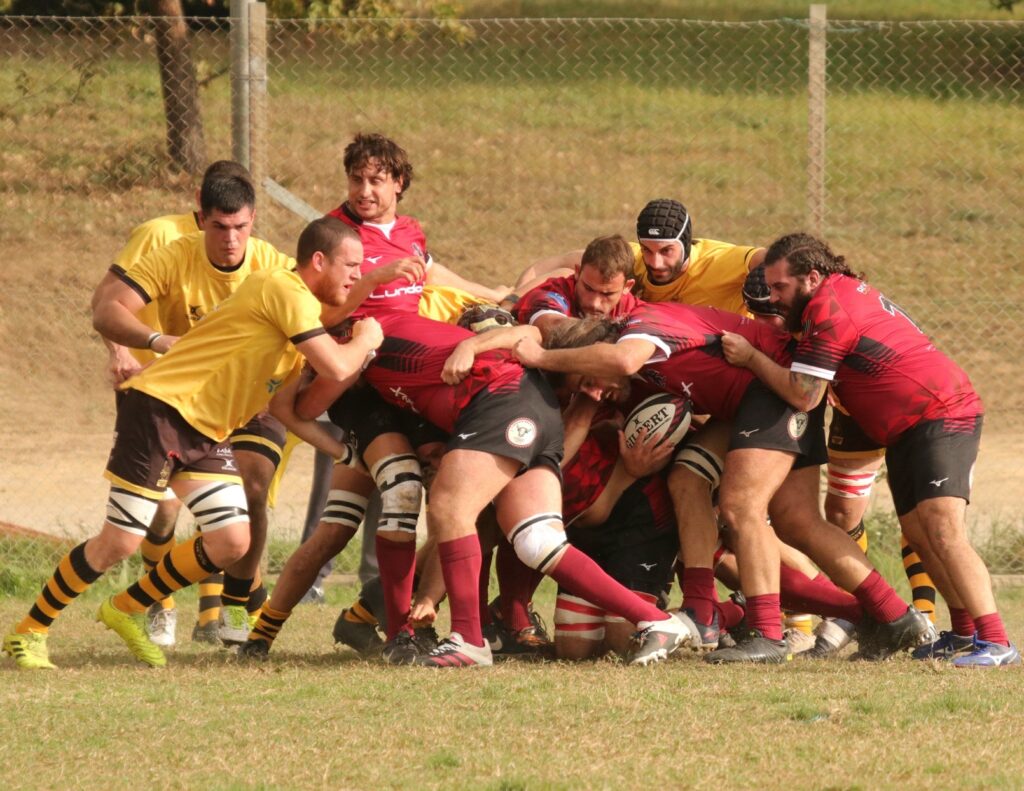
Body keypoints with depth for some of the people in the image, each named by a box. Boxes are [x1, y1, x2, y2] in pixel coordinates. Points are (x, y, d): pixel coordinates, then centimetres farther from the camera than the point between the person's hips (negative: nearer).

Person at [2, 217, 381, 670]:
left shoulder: (305, 311, 15)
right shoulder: (284, 291, -16)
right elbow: (336, 368, -23)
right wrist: (365, 341, -3)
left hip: (206, 432, 9)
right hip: (161, 409, -9)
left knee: (232, 542, -3)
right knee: (121, 543, -9)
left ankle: (126, 610, 16)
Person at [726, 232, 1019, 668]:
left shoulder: (828, 307, -16)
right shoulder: (849, 289, 14)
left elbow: (803, 394, -17)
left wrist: (751, 357, -7)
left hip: (941, 415, -11)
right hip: (907, 431, 11)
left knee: (942, 529, -22)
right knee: (919, 534, 9)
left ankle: (996, 643, -30)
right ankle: (965, 634, 16)